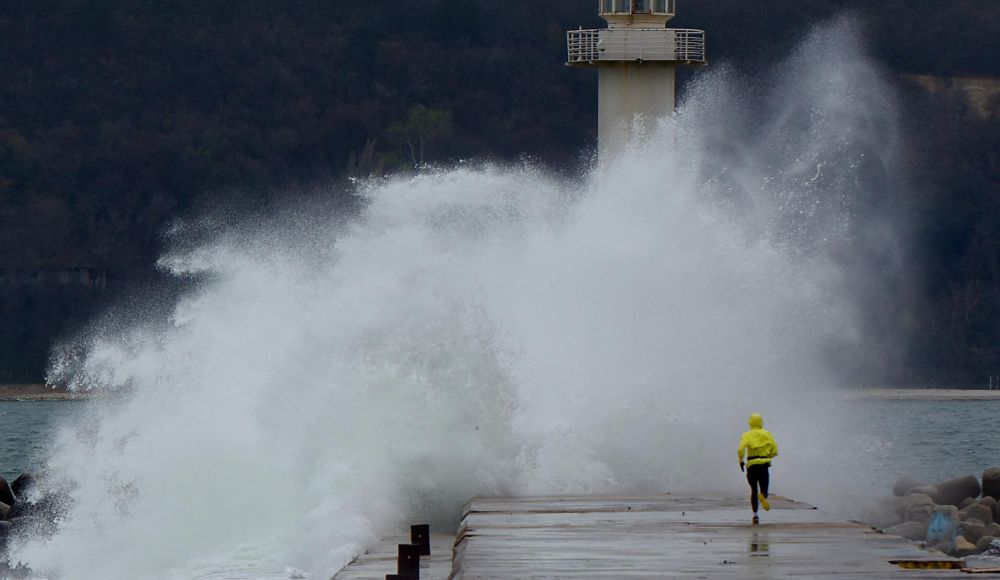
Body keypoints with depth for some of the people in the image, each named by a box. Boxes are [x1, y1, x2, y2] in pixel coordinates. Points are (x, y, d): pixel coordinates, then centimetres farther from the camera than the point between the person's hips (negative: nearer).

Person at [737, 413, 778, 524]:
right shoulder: (767, 435, 6)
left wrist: (741, 461, -1)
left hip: (751, 465, 0)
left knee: (753, 490, 14)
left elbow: (741, 449, -15)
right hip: (764, 464, 0)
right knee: (764, 490, 5)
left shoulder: (747, 435, 1)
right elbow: (775, 451, 3)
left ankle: (755, 515, 6)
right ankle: (763, 496, -34)